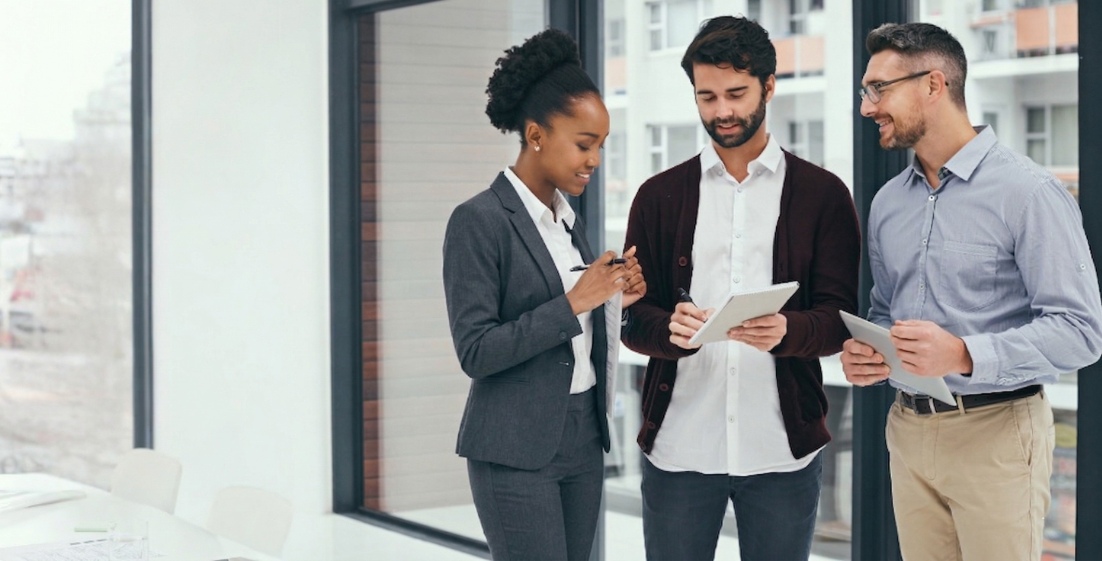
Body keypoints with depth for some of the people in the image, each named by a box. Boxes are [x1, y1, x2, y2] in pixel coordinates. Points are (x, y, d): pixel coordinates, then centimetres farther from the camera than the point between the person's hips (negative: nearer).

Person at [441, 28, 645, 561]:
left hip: (583, 438, 8)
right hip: (516, 451, -7)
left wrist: (613, 297, -2)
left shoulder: (569, 219, 11)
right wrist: (573, 303, -22)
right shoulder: (478, 221, -12)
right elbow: (475, 351, -17)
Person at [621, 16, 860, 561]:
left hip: (781, 449, -1)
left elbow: (840, 318, -1)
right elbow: (633, 320, 5)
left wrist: (786, 330, -23)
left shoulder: (821, 194, 4)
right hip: (678, 448, 1)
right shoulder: (659, 196, 8)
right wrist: (670, 328, -18)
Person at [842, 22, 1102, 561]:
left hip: (995, 432, -6)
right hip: (909, 430, 6)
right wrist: (866, 353, -2)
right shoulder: (888, 202, 10)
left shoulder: (1027, 192, -12)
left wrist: (966, 355, -28)